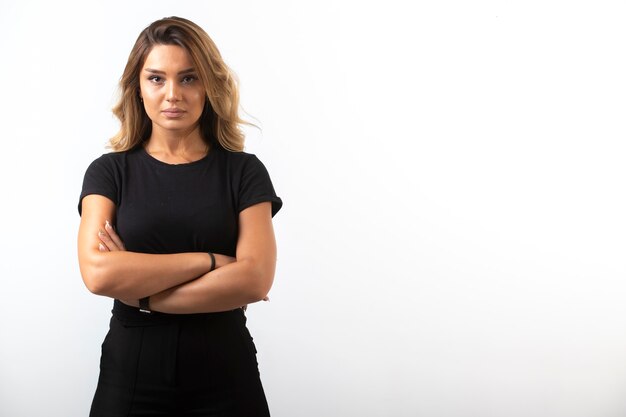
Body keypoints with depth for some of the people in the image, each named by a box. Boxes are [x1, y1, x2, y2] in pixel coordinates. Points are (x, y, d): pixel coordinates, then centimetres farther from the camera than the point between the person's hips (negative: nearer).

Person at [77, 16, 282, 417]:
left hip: (225, 375, 0)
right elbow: (98, 273, -15)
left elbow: (255, 279, -14)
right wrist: (209, 260, -14)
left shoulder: (244, 170, -1)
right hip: (131, 375, 1)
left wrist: (140, 291, -13)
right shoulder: (109, 171, 0)